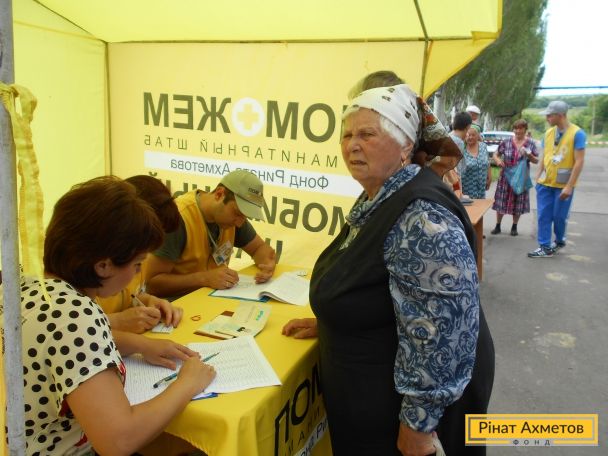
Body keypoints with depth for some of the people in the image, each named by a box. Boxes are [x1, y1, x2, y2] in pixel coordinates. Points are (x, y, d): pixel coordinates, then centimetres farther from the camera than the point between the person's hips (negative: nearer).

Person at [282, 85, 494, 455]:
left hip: (405, 403, -9)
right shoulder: (377, 199, 2)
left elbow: (445, 336, -30)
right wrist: (325, 323, 14)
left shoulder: (422, 219, -29)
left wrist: (418, 424, -23)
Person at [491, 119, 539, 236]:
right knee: (501, 201, 4)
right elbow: (495, 155, 4)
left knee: (518, 203, 7)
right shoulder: (506, 142, -3)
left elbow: (536, 161, 1)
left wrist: (528, 155, -19)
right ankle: (498, 226, 16)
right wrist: (498, 160, -18)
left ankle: (514, 227, 22)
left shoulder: (531, 143, -2)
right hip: (506, 177, 0)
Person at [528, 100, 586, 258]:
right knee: (543, 216, 3)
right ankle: (545, 247, 11)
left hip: (563, 185, -4)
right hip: (545, 183, 4)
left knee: (559, 216, 8)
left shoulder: (577, 133, -12)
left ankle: (559, 241, 32)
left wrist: (569, 186, -18)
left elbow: (579, 162, -14)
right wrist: (538, 177, 7)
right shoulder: (548, 133, 4)